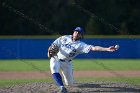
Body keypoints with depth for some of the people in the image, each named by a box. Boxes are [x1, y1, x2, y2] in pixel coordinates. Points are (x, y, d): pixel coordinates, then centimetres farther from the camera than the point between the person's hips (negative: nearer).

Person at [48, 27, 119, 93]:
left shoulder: (81, 45, -16)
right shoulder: (65, 38, -6)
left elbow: (93, 48, -28)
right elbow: (54, 45, 1)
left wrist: (107, 49, -40)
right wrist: (49, 51, -21)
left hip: (66, 62, 1)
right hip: (56, 58, -1)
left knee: (70, 83, 8)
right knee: (54, 70, -33)